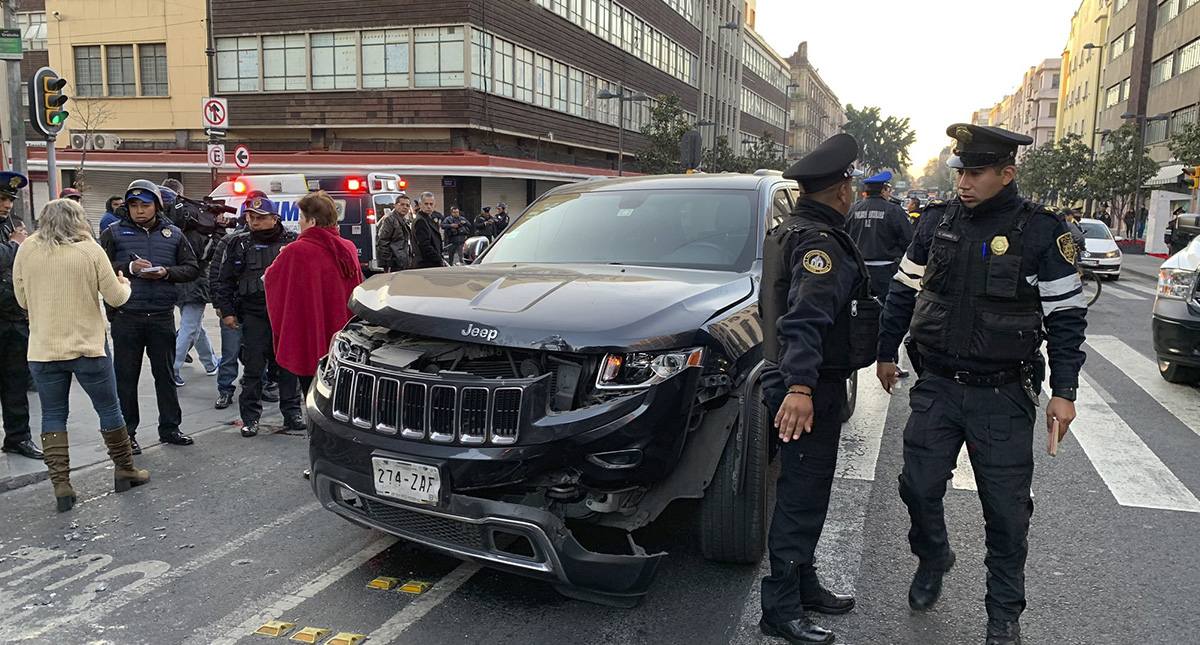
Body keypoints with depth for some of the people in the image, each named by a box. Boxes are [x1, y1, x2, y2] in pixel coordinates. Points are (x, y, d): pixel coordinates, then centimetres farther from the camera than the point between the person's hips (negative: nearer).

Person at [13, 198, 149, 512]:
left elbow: (23, 300, 9)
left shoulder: (26, 250, 0)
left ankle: (60, 484, 8)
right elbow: (115, 298, -5)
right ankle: (125, 470, 22)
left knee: (53, 416, 10)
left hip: (44, 349, 2)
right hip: (88, 346, -2)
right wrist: (125, 285, 16)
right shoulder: (90, 250, -8)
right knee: (109, 409, 11)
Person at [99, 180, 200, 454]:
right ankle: (126, 433, 16)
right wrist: (129, 267, -18)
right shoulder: (114, 233, 2)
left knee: (165, 375, 11)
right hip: (126, 316, -2)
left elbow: (192, 268, 7)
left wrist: (167, 273, -10)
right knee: (126, 377, 6)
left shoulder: (173, 235, 9)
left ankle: (169, 428, 22)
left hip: (162, 316, 2)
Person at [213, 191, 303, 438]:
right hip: (254, 314, 0)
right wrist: (226, 311, 6)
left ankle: (292, 413, 17)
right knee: (253, 366, 1)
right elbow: (224, 281, 12)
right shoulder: (239, 244, 8)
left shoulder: (291, 241, 4)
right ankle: (250, 417, 11)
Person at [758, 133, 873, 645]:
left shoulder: (786, 233, 14)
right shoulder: (821, 241, -18)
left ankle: (803, 586, 34)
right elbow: (806, 318, -31)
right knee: (801, 498, -2)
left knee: (804, 492, 19)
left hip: (786, 378, 10)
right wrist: (799, 387, -39)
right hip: (810, 391, -10)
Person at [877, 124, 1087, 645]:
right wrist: (887, 353, 16)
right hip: (936, 386, 3)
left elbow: (1066, 314, -3)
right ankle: (932, 562, 37)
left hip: (1003, 396, -3)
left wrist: (1063, 392, -6)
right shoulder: (938, 222, 3)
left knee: (1007, 509, 5)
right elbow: (904, 290, 13)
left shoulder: (1042, 232, -7)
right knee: (919, 487, 7)